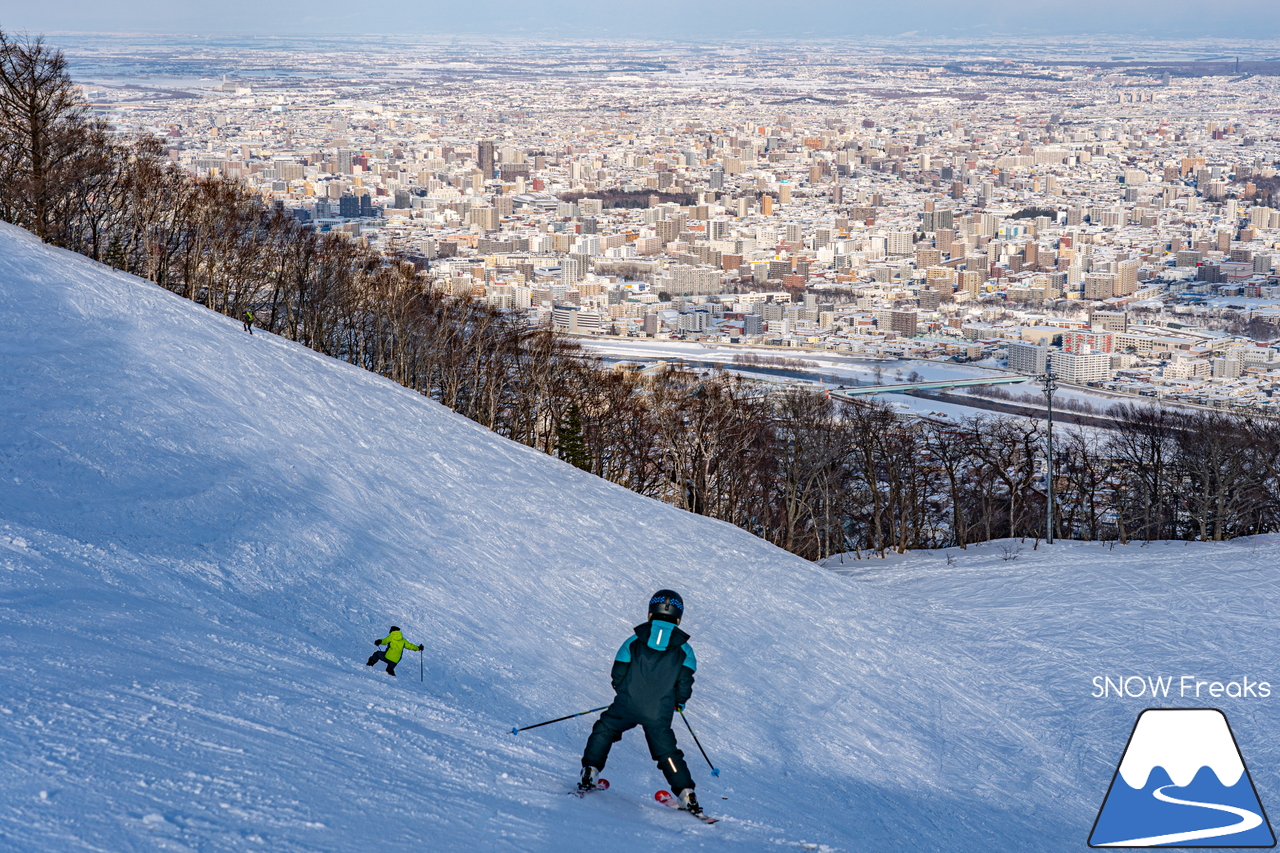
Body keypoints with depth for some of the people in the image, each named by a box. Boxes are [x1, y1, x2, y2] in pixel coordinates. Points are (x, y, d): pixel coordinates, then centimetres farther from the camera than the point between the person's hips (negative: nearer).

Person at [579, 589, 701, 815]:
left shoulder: (634, 641, 4)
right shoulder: (684, 649, 4)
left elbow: (618, 676, 5)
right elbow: (684, 685, 1)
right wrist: (678, 702, 23)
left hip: (626, 707, -1)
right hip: (659, 714, 1)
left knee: (604, 730, 22)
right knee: (667, 752, 12)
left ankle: (590, 773, 12)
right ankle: (686, 794, 6)